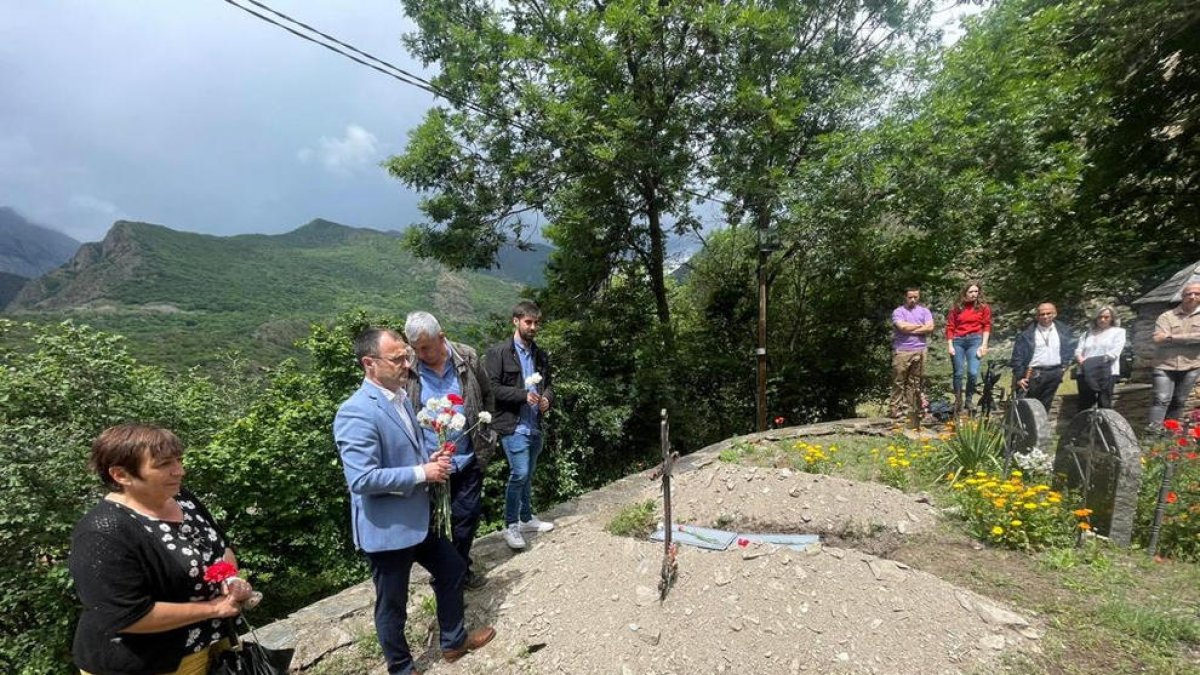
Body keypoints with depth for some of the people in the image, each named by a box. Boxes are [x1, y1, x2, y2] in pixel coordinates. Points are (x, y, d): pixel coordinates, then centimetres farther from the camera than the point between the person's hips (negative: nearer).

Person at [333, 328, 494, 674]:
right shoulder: (356, 412, -25)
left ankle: (454, 640, 44)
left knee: (452, 569, 22)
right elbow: (361, 479, -30)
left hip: (417, 518, 9)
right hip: (387, 528, -9)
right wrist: (422, 472, -23)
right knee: (392, 605, 14)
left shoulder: (401, 396, 4)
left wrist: (430, 459, -4)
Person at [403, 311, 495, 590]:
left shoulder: (467, 358, -6)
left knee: (468, 514, 14)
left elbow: (486, 395, 6)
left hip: (468, 457, 2)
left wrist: (485, 431, 4)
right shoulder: (407, 368, -10)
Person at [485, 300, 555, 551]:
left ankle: (526, 518, 33)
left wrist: (547, 398, -4)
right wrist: (523, 395, -20)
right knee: (519, 473, -10)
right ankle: (510, 526, 7)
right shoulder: (498, 353, -7)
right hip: (513, 425, -6)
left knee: (528, 475, 17)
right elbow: (492, 387, -13)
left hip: (535, 425, 6)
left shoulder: (540, 355, 12)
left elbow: (548, 384, 18)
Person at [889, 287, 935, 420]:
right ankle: (894, 409, -2)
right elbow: (902, 327, -11)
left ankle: (906, 408, 8)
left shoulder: (924, 311, 15)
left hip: (919, 351, 3)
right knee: (898, 382, -4)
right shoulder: (898, 311, 5)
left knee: (914, 382, 3)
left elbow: (930, 328, 0)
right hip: (901, 351, -3)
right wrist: (919, 326, 2)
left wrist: (910, 329, -5)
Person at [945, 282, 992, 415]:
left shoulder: (983, 307, 5)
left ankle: (970, 399, 8)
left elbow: (987, 326, 4)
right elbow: (950, 327, 6)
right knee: (958, 373, 3)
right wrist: (950, 345, -2)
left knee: (973, 372, -12)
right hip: (958, 341, 1)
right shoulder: (957, 307, 6)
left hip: (975, 340, -1)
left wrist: (984, 345, -4)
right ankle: (958, 401, 15)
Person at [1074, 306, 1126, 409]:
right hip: (1086, 373, 2)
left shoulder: (1118, 331, 11)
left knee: (1104, 406, -4)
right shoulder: (1088, 333, 19)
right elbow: (1078, 351, 10)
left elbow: (1114, 352, -4)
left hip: (1106, 373, -2)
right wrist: (1081, 360, -13)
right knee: (1084, 406, 2)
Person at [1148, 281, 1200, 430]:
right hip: (1164, 365, -2)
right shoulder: (1166, 316, 0)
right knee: (1162, 400, -8)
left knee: (1179, 401, 9)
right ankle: (1154, 432, -10)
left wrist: (1171, 337, -15)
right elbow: (1158, 339, -11)